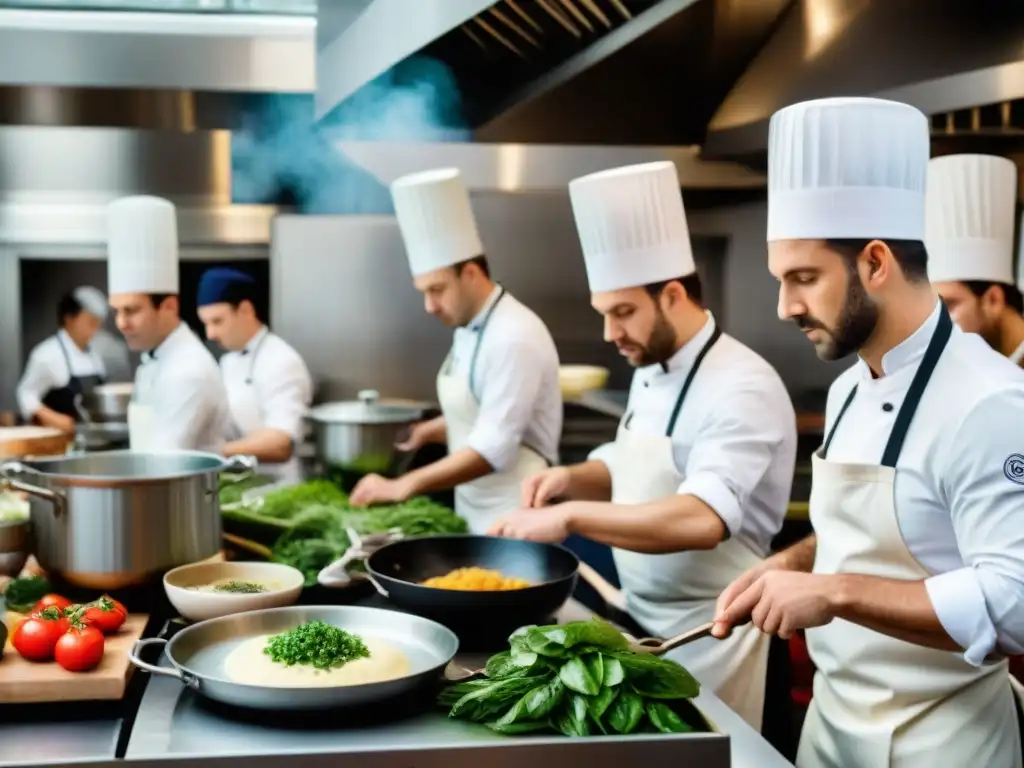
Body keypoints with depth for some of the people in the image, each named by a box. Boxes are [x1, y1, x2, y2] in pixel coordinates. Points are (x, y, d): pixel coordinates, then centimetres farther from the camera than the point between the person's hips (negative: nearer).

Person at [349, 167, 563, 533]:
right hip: (473, 508, 9)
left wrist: (402, 487, -26)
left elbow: (493, 449, -26)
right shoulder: (471, 328, 7)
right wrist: (427, 431, 4)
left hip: (511, 515, -9)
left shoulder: (514, 337, -22)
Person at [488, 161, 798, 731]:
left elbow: (702, 519, -36)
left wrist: (570, 516, -35)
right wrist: (573, 479, -3)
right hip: (645, 621, 8)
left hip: (709, 635, -8)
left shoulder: (743, 388, -24)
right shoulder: (651, 372, 6)